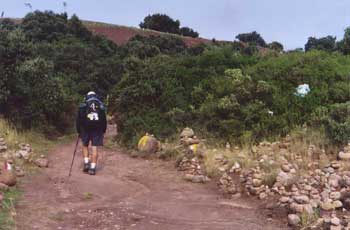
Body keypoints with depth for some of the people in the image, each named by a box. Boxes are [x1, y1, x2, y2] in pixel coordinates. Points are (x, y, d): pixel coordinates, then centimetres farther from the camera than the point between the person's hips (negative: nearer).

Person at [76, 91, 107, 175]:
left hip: (86, 129, 0)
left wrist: (79, 131, 11)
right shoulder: (101, 106, 8)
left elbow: (78, 120, 3)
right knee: (94, 148, 2)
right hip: (97, 130, 1)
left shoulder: (83, 106, 4)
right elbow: (104, 120, 9)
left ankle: (86, 163, 6)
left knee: (85, 146, 18)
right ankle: (92, 168, 1)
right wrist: (103, 131, 17)